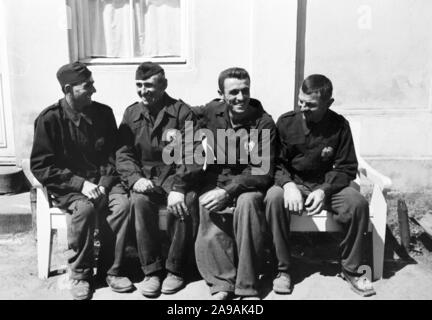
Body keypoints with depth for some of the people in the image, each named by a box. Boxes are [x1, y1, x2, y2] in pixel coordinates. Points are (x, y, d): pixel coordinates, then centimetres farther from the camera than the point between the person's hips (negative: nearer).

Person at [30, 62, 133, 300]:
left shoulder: (103, 113, 2)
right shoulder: (49, 119, -8)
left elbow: (113, 153, 7)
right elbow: (40, 166, -9)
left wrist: (105, 182, -12)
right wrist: (80, 184, -20)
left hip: (101, 181, 3)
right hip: (67, 186, -3)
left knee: (122, 203, -27)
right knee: (84, 208, -33)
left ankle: (111, 269, -10)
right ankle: (80, 274, -11)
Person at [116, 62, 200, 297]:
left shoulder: (182, 112, -3)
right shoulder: (131, 114, 9)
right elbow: (123, 153, 4)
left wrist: (178, 187, -26)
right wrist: (135, 178, -17)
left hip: (176, 177, -2)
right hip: (146, 178, 2)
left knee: (187, 201, -32)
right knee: (139, 201, -30)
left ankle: (176, 269, -12)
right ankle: (152, 270, -14)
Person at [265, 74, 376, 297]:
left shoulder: (339, 126, -5)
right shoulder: (286, 122, -5)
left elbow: (347, 168, -3)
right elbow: (274, 162, -3)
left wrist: (325, 190, -22)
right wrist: (288, 184, -24)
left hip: (327, 185, 1)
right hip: (292, 183, 0)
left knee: (358, 203, -27)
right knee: (274, 198, -33)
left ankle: (350, 269, -5)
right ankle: (283, 269, -17)